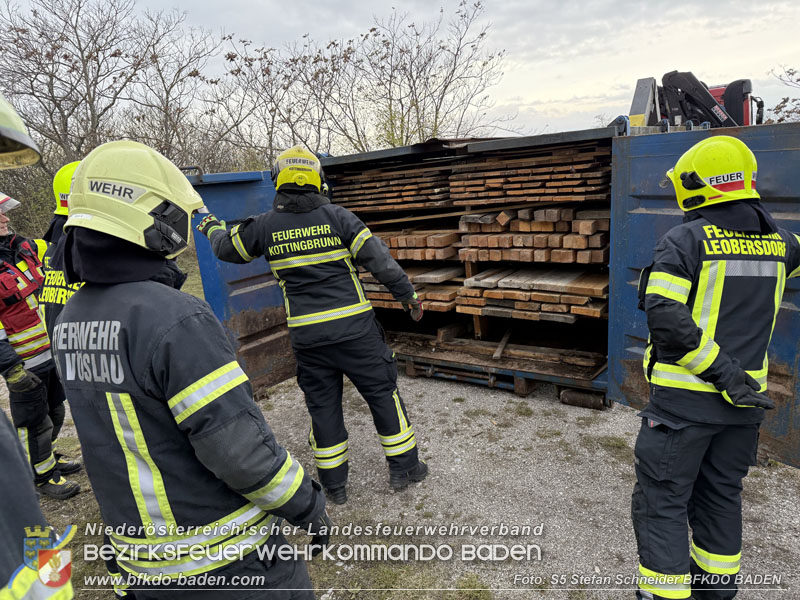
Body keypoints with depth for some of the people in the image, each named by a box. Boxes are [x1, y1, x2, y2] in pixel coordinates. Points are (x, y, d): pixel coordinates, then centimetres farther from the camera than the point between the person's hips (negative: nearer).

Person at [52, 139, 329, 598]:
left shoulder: (72, 320, 0)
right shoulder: (176, 318, -27)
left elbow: (110, 429, 9)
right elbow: (239, 446, -26)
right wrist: (309, 507, -12)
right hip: (223, 557, -7)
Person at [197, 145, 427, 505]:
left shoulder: (265, 225, 1)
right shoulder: (336, 216, -5)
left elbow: (228, 249, 16)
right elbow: (378, 259, -8)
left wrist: (212, 229, 38)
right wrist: (408, 295, 3)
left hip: (307, 335, 2)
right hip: (354, 327, -2)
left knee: (323, 406, 15)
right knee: (382, 393, 12)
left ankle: (334, 485, 27)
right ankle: (404, 468, 25)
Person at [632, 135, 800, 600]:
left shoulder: (686, 240, -14)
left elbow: (667, 320, -25)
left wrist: (726, 377, -18)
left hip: (685, 398, -6)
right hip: (745, 401, 7)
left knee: (662, 501, 5)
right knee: (721, 495, 23)